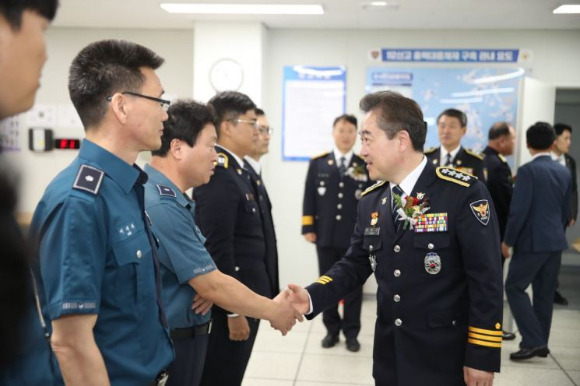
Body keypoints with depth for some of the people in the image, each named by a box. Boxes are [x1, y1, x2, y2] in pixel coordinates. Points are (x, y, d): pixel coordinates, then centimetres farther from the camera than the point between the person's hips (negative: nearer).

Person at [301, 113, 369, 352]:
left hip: (355, 237, -1)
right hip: (325, 236, 1)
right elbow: (309, 198, 4)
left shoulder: (366, 165, 2)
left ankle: (351, 333, 19)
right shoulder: (318, 163, 5)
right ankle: (332, 330, 23)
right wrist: (308, 228, -1)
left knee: (353, 285, 7)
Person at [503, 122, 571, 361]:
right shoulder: (564, 172, 9)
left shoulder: (528, 170, -13)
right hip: (556, 241, 7)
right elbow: (565, 210, 15)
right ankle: (541, 343, 18)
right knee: (545, 292, 12)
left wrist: (508, 240, -8)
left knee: (515, 287, 0)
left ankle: (533, 340, -5)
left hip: (533, 241, -7)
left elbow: (519, 210, -17)